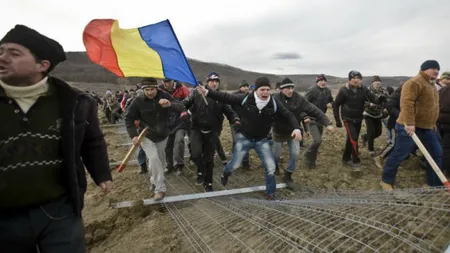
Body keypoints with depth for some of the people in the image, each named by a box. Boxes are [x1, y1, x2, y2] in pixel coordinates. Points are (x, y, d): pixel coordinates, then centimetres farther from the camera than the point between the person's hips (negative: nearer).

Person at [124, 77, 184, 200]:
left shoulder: (164, 96, -14)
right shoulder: (138, 101, -16)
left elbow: (181, 107, -23)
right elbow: (128, 118, -8)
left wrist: (170, 104, -45)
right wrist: (133, 135, -19)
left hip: (162, 136, 2)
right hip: (146, 136, -2)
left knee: (160, 160, 16)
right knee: (154, 159, -19)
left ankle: (155, 181, 45)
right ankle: (160, 189, -6)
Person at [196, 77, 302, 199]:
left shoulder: (274, 104, -15)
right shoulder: (245, 99, -19)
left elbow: (288, 115, -8)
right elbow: (226, 97, -14)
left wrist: (296, 128, -25)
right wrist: (207, 92, -19)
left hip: (262, 140, 2)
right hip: (244, 138, -2)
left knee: (271, 167, 1)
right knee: (235, 164, 6)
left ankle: (270, 193, 25)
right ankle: (225, 174, 45)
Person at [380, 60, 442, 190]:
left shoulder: (431, 85, 19)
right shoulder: (414, 82, -14)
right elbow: (407, 103, -27)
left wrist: (432, 124, 26)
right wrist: (410, 123, -33)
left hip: (427, 128, 10)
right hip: (410, 127, -10)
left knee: (436, 154, 13)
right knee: (399, 155, -3)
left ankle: (435, 184, 27)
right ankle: (386, 181, 11)